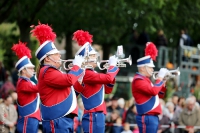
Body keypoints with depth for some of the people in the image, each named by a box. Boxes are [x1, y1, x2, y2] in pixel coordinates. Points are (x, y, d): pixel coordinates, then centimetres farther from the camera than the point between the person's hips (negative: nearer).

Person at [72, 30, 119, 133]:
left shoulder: (90, 74, 18)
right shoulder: (86, 74, -13)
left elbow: (107, 90, 25)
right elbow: (108, 78, -25)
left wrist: (111, 70, 14)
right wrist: (112, 65, -6)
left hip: (96, 116, 11)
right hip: (94, 116, -11)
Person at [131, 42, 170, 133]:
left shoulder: (145, 79, 20)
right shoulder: (139, 80, -12)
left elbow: (159, 95, 26)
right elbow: (154, 91, -25)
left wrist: (164, 82, 11)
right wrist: (160, 77, -14)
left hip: (152, 117, 11)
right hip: (147, 118, -11)